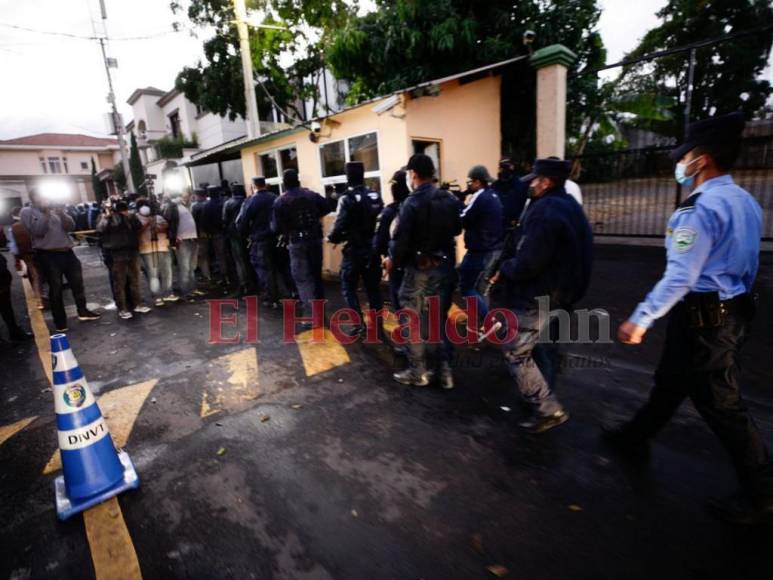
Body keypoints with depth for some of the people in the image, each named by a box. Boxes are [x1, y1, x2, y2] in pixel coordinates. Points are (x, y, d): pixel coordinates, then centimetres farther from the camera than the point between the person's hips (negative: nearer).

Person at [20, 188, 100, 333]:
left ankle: (83, 311, 24)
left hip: (67, 252, 4)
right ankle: (60, 321, 10)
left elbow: (70, 226, 2)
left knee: (77, 283, 10)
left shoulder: (56, 209, 12)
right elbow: (38, 231, -13)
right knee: (55, 288, 1)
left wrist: (61, 213, -13)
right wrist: (46, 213, -14)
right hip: (47, 255, -4)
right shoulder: (27, 212, 1)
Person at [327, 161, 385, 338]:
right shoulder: (376, 196, 4)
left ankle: (358, 323, 3)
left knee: (349, 287, 10)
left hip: (354, 250, -5)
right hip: (373, 249, 5)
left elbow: (340, 225, -19)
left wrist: (332, 238, 0)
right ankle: (378, 326, 16)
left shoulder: (347, 199, -15)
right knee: (373, 288, 12)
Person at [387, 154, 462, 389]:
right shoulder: (451, 199, 3)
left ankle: (418, 372, 17)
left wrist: (393, 261, 1)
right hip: (446, 266, 6)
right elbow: (457, 229, 13)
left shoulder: (411, 203, -15)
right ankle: (445, 370, 20)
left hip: (420, 269, -6)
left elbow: (401, 239, -16)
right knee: (441, 318, 15)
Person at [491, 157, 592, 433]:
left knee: (516, 353, 1)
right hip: (560, 293, 10)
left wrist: (504, 269, -9)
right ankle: (544, 400, 35)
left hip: (536, 297, -10)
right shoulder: (572, 207, 12)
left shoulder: (544, 210, -21)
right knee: (544, 348, 21)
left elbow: (527, 263, -28)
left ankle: (548, 409, 3)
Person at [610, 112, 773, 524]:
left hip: (702, 317, -10)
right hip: (733, 310, 10)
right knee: (671, 379, 22)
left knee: (720, 405, 3)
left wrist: (640, 319, -22)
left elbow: (679, 278, -25)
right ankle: (637, 436, 40)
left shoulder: (700, 209, -21)